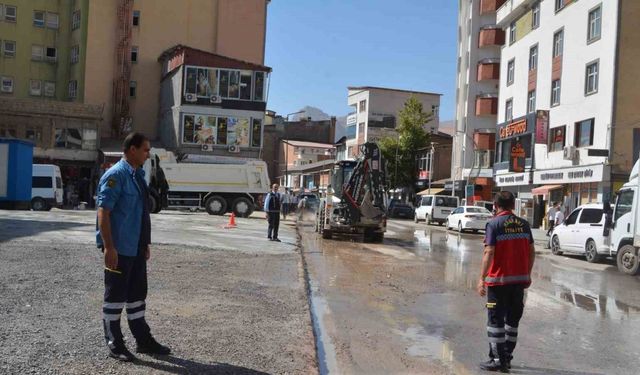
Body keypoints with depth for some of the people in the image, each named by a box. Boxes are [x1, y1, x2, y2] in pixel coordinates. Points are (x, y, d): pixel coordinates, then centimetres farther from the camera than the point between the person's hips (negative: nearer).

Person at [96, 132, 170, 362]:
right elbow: (103, 212, -19)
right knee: (116, 295, 4)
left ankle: (143, 340, 26)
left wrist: (146, 243, 18)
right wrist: (108, 247, -23)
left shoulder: (138, 175, 11)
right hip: (119, 248, -8)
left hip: (136, 248, 8)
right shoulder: (115, 175, -14)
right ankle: (114, 343, 17)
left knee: (137, 293, 15)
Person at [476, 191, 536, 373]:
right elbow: (531, 251, 7)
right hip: (520, 279, 5)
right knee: (513, 319, 15)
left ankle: (497, 359, 7)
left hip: (499, 279, -5)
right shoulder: (523, 224, 5)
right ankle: (507, 357, 23)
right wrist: (528, 274, 18)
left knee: (496, 320, 4)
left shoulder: (494, 224, -10)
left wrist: (482, 278, -15)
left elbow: (489, 253, -17)